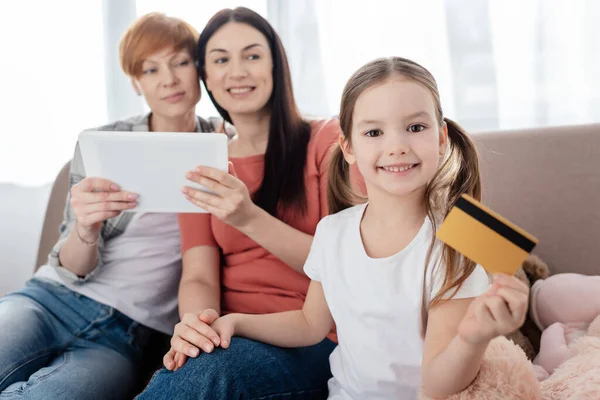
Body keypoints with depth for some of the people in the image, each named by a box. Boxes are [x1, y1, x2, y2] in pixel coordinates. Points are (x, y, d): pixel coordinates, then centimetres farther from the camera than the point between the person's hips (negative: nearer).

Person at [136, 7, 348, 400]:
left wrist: (250, 219, -21)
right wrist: (196, 322, -23)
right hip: (231, 338, 3)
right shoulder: (201, 167, 12)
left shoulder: (326, 140, 0)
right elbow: (199, 275, 0)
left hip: (314, 341, -2)